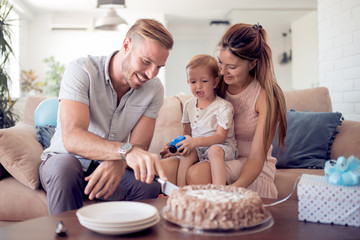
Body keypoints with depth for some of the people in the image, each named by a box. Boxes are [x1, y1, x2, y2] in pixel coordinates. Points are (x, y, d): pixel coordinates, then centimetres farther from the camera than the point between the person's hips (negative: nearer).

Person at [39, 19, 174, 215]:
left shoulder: (154, 89, -7)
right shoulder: (81, 71, -18)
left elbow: (139, 146, -12)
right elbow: (72, 138, -32)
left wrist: (118, 163, -36)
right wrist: (126, 151, -48)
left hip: (113, 167, 2)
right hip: (62, 160, -2)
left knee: (150, 188, -27)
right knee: (65, 166, -36)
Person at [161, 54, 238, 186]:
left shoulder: (223, 106, -10)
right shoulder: (189, 105, 10)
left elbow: (220, 137, -17)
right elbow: (187, 134, 17)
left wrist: (195, 142, -30)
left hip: (222, 147, -5)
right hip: (198, 148, 5)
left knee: (215, 150, -37)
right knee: (187, 153, -27)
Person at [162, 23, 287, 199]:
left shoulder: (266, 97, -14)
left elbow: (257, 157, -18)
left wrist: (236, 186, -37)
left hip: (252, 171, -4)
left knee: (197, 173, -34)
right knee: (167, 167, -27)